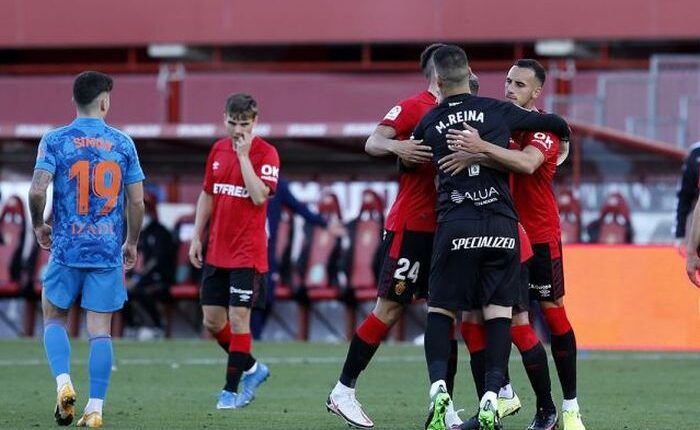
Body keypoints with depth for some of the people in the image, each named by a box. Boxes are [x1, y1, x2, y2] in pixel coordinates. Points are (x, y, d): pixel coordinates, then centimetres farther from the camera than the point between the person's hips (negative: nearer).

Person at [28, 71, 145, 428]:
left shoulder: (55, 141, -3)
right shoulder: (122, 143, 2)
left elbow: (38, 190, -13)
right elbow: (137, 201, 3)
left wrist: (38, 225, 7)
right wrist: (131, 244, 17)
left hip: (67, 248, -1)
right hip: (109, 250, 1)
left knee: (54, 318, 16)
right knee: (100, 329, 4)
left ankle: (63, 382, -5)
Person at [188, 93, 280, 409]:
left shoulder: (265, 153, -9)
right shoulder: (218, 150, 10)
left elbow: (259, 196, -22)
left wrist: (244, 155, -19)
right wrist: (197, 238, 14)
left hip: (247, 253, -7)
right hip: (216, 252, 7)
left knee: (238, 318, -7)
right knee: (212, 320, 8)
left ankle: (231, 390, 0)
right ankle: (251, 368, 26)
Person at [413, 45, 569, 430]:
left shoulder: (428, 123, 8)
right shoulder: (497, 111, 8)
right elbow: (556, 124, 18)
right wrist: (563, 135, 40)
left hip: (455, 223, 0)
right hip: (501, 224, 0)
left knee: (440, 311, 7)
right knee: (498, 311, 4)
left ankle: (438, 385, -15)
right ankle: (491, 396, -8)